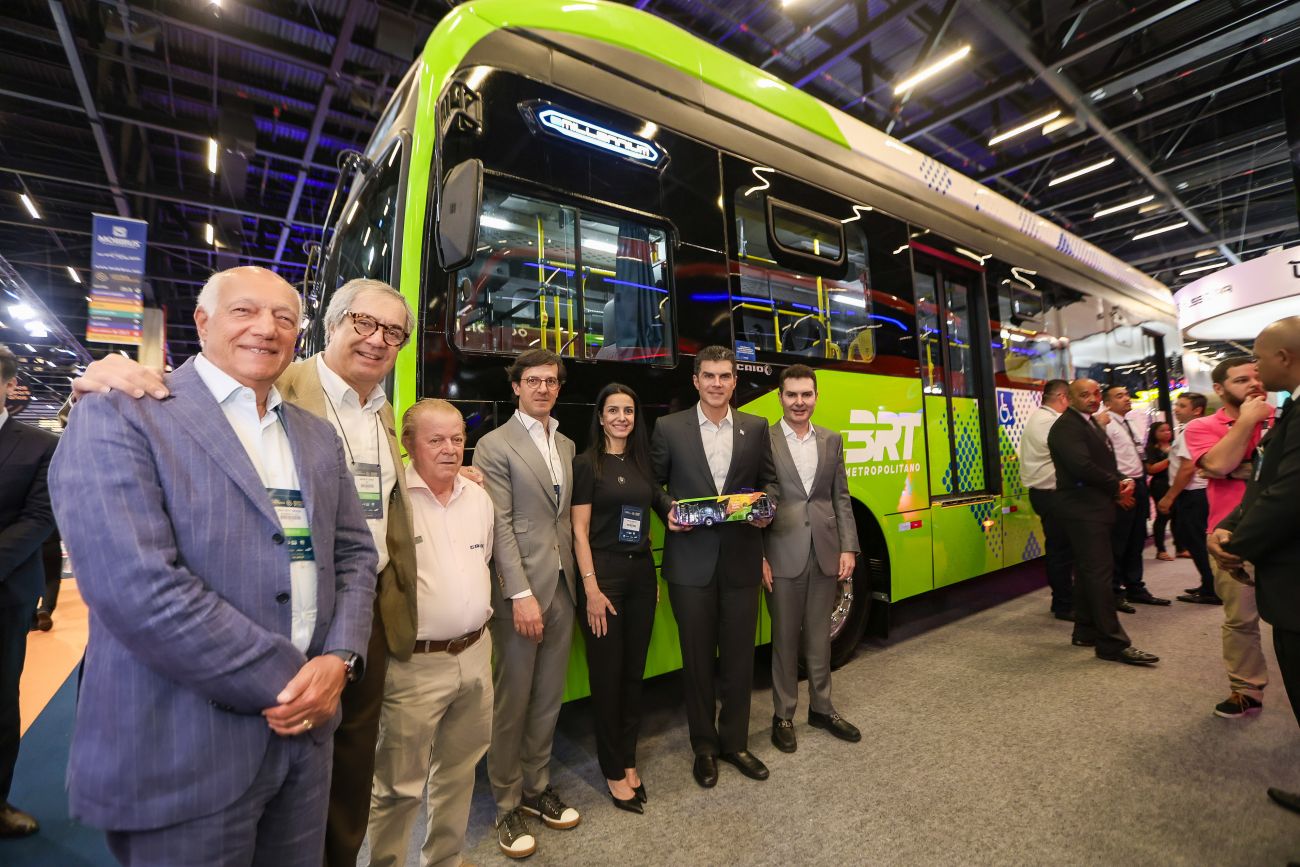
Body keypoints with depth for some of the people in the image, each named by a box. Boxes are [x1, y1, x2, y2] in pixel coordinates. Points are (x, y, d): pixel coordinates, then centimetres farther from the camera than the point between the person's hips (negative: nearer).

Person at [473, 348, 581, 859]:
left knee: (549, 697, 16)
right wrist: (521, 594, -16)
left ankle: (537, 787, 35)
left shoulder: (566, 445, 12)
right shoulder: (495, 445, -7)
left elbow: (566, 516, 11)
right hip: (520, 589, -5)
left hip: (562, 587, 6)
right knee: (512, 701, 8)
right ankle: (507, 805, 27)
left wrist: (575, 577, 6)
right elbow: (500, 526, -12)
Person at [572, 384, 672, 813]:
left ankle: (629, 761, 30)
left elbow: (657, 509, 14)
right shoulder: (587, 464, -6)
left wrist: (656, 577, 9)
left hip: (641, 572, 5)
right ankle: (613, 771, 22)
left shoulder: (642, 463, 10)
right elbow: (580, 531, -9)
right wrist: (591, 588, -15)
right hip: (604, 573, -5)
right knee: (607, 674, 6)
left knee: (634, 671, 14)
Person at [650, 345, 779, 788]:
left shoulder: (756, 428, 5)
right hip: (691, 562, -2)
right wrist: (668, 512, -14)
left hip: (741, 559, 2)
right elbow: (653, 483, 4)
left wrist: (765, 509, -9)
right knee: (698, 659, 12)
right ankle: (704, 746, 32)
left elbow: (769, 480, 11)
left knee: (739, 656, 13)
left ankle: (734, 742, 35)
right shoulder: (669, 427, -1)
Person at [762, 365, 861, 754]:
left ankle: (821, 708, 35)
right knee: (785, 639, 9)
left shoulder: (832, 441, 9)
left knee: (819, 637, 17)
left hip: (826, 554, 4)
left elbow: (841, 499, 9)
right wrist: (757, 557, -10)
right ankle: (783, 715, 26)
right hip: (783, 556, -3)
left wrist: (848, 548, 1)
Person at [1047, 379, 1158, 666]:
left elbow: (1106, 464, 21)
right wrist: (1116, 487, -9)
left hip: (1098, 507, 10)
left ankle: (1085, 632, 23)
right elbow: (1082, 466, -23)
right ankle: (1113, 643, -5)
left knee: (1090, 571, 14)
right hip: (1084, 510, -10)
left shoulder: (1093, 424, 20)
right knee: (1099, 572, -9)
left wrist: (1123, 482, 0)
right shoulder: (1066, 426, -13)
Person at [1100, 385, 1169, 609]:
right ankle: (1115, 592, 8)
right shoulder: (1107, 425, -12)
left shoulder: (1129, 424, 17)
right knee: (1117, 544, -2)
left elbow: (1138, 457, 23)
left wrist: (1143, 481, 15)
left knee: (1136, 542, 16)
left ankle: (1135, 588, 26)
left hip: (1138, 486, 9)